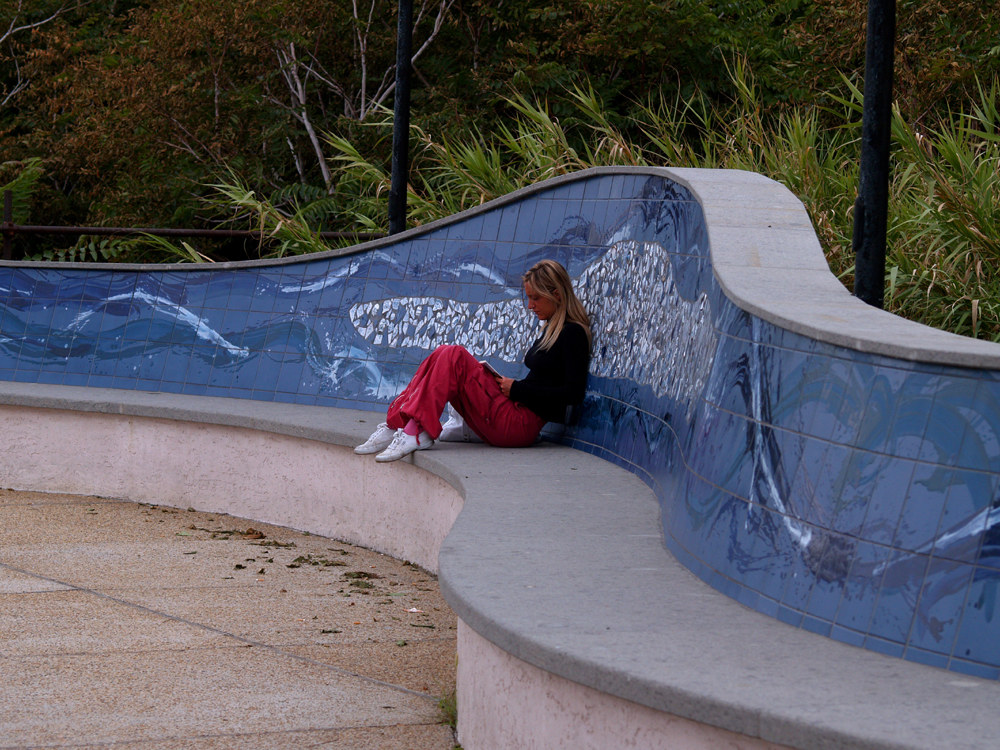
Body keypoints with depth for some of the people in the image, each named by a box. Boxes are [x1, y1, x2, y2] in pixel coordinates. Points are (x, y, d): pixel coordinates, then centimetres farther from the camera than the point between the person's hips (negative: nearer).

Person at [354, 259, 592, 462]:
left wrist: (517, 389, -12)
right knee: (443, 355, 0)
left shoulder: (573, 334, -8)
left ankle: (415, 433, -24)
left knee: (454, 357, -18)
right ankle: (394, 424, -8)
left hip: (520, 424, -9)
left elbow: (574, 393, -18)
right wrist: (507, 384, 5)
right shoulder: (551, 327, 20)